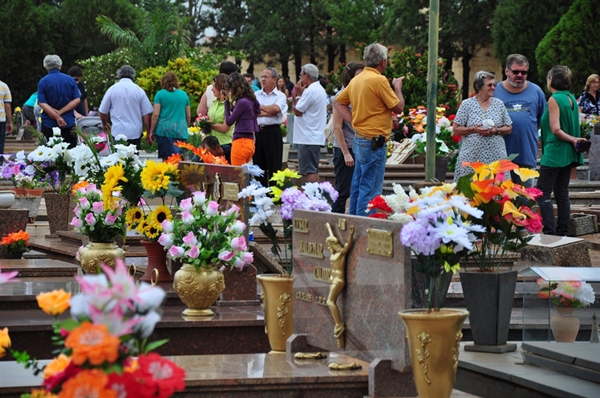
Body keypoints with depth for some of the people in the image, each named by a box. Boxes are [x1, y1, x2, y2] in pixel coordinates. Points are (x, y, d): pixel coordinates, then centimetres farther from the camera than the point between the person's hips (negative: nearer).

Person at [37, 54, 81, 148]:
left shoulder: (43, 82, -2)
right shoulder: (70, 80, 3)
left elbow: (42, 103, -12)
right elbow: (77, 100, -4)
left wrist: (57, 117, -17)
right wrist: (61, 112, -10)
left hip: (49, 123, -1)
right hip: (69, 123, 1)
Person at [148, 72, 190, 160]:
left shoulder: (160, 94, 1)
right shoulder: (184, 95, 12)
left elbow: (155, 115, -3)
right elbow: (188, 116, 17)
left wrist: (151, 132, 3)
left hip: (165, 130, -3)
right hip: (181, 131, 3)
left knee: (168, 158, -9)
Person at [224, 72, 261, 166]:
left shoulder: (242, 102, -15)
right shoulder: (251, 101, 10)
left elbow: (229, 122, -8)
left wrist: (227, 103, 2)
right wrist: (232, 106, 9)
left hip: (241, 142, -9)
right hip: (250, 142, 9)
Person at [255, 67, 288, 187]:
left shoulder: (280, 96, 2)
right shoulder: (256, 95, 12)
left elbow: (276, 109, -17)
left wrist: (259, 107, -5)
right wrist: (267, 113, -11)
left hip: (273, 132, -4)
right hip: (257, 131, 4)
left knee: (274, 166, -3)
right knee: (259, 166, 8)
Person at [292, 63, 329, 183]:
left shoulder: (310, 91, -17)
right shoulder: (320, 90, 16)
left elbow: (297, 111, -14)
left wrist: (298, 94, -3)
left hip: (307, 138, -10)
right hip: (316, 136, 10)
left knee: (308, 171, -10)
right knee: (314, 170, 14)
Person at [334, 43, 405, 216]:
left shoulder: (356, 80, 10)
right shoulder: (379, 80, -16)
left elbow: (338, 102, 18)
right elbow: (398, 107, -10)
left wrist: (353, 120, 10)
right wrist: (398, 87, 7)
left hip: (359, 139, 9)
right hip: (374, 143, -9)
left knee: (358, 186, 15)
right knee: (370, 189, -6)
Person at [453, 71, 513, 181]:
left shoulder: (499, 104, 12)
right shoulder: (467, 104, 4)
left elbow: (508, 128, 14)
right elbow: (455, 130, 2)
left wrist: (497, 130, -7)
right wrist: (474, 129, -12)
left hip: (495, 156, 2)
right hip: (472, 157, -2)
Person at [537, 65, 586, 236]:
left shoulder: (554, 99, -14)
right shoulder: (571, 98, 10)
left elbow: (556, 129, -19)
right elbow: (574, 124, 14)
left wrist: (572, 139, -10)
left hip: (554, 152, -8)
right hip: (568, 153, 8)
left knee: (543, 193, -6)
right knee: (562, 193, 12)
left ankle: (550, 231, -14)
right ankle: (562, 232, 13)